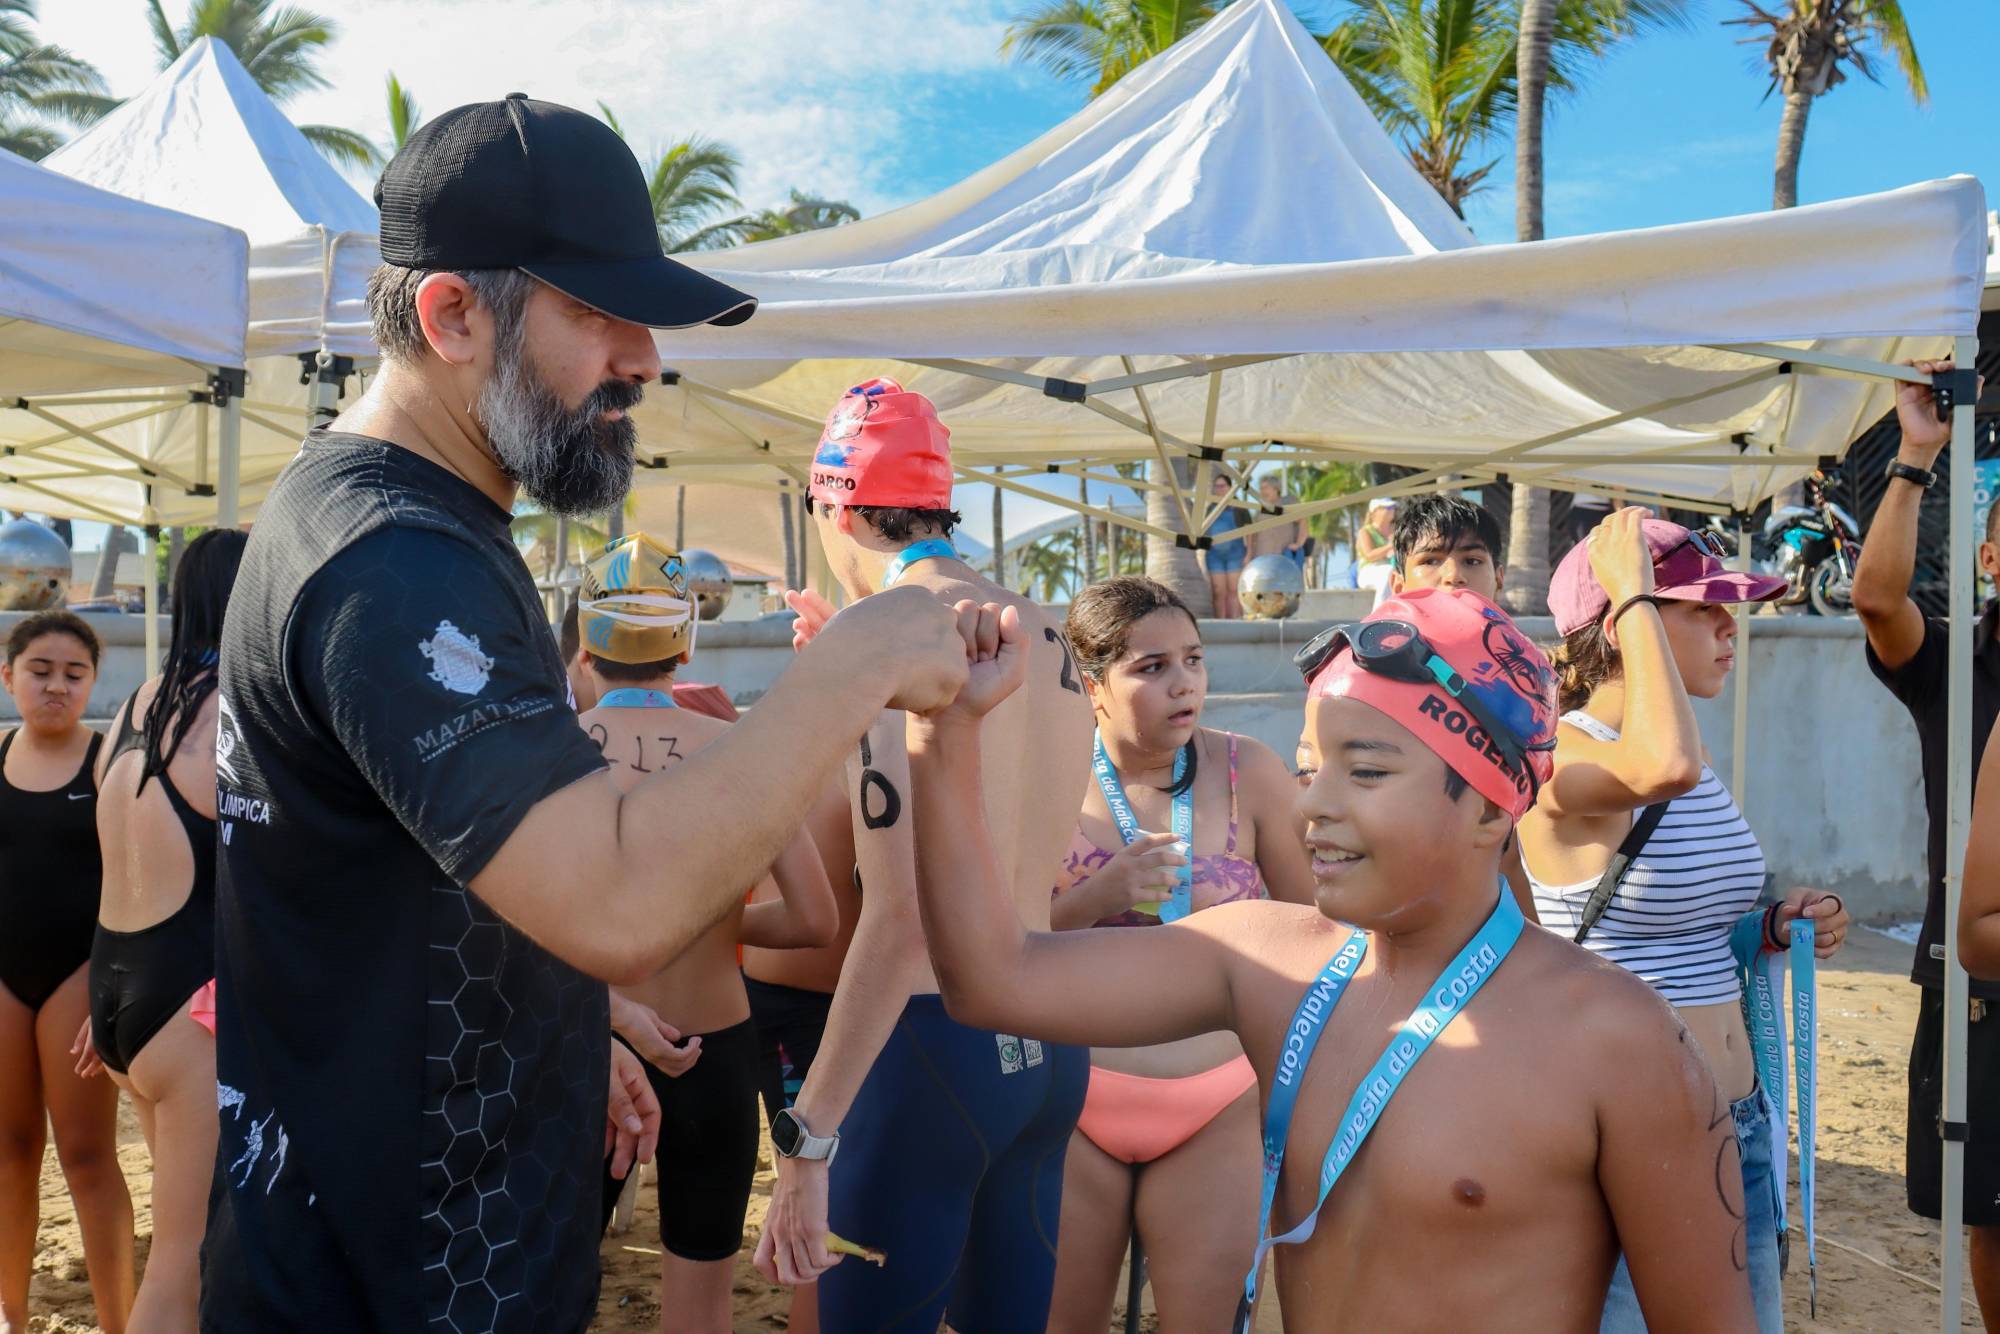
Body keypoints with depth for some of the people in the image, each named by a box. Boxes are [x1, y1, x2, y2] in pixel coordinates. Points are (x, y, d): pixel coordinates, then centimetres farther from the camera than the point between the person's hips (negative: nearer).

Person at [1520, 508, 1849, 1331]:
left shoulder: (1700, 768, 9)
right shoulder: (1559, 756, -18)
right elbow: (1664, 768, -41)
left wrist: (1774, 930, 2)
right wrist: (1635, 596, -28)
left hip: (1741, 1122, 8)